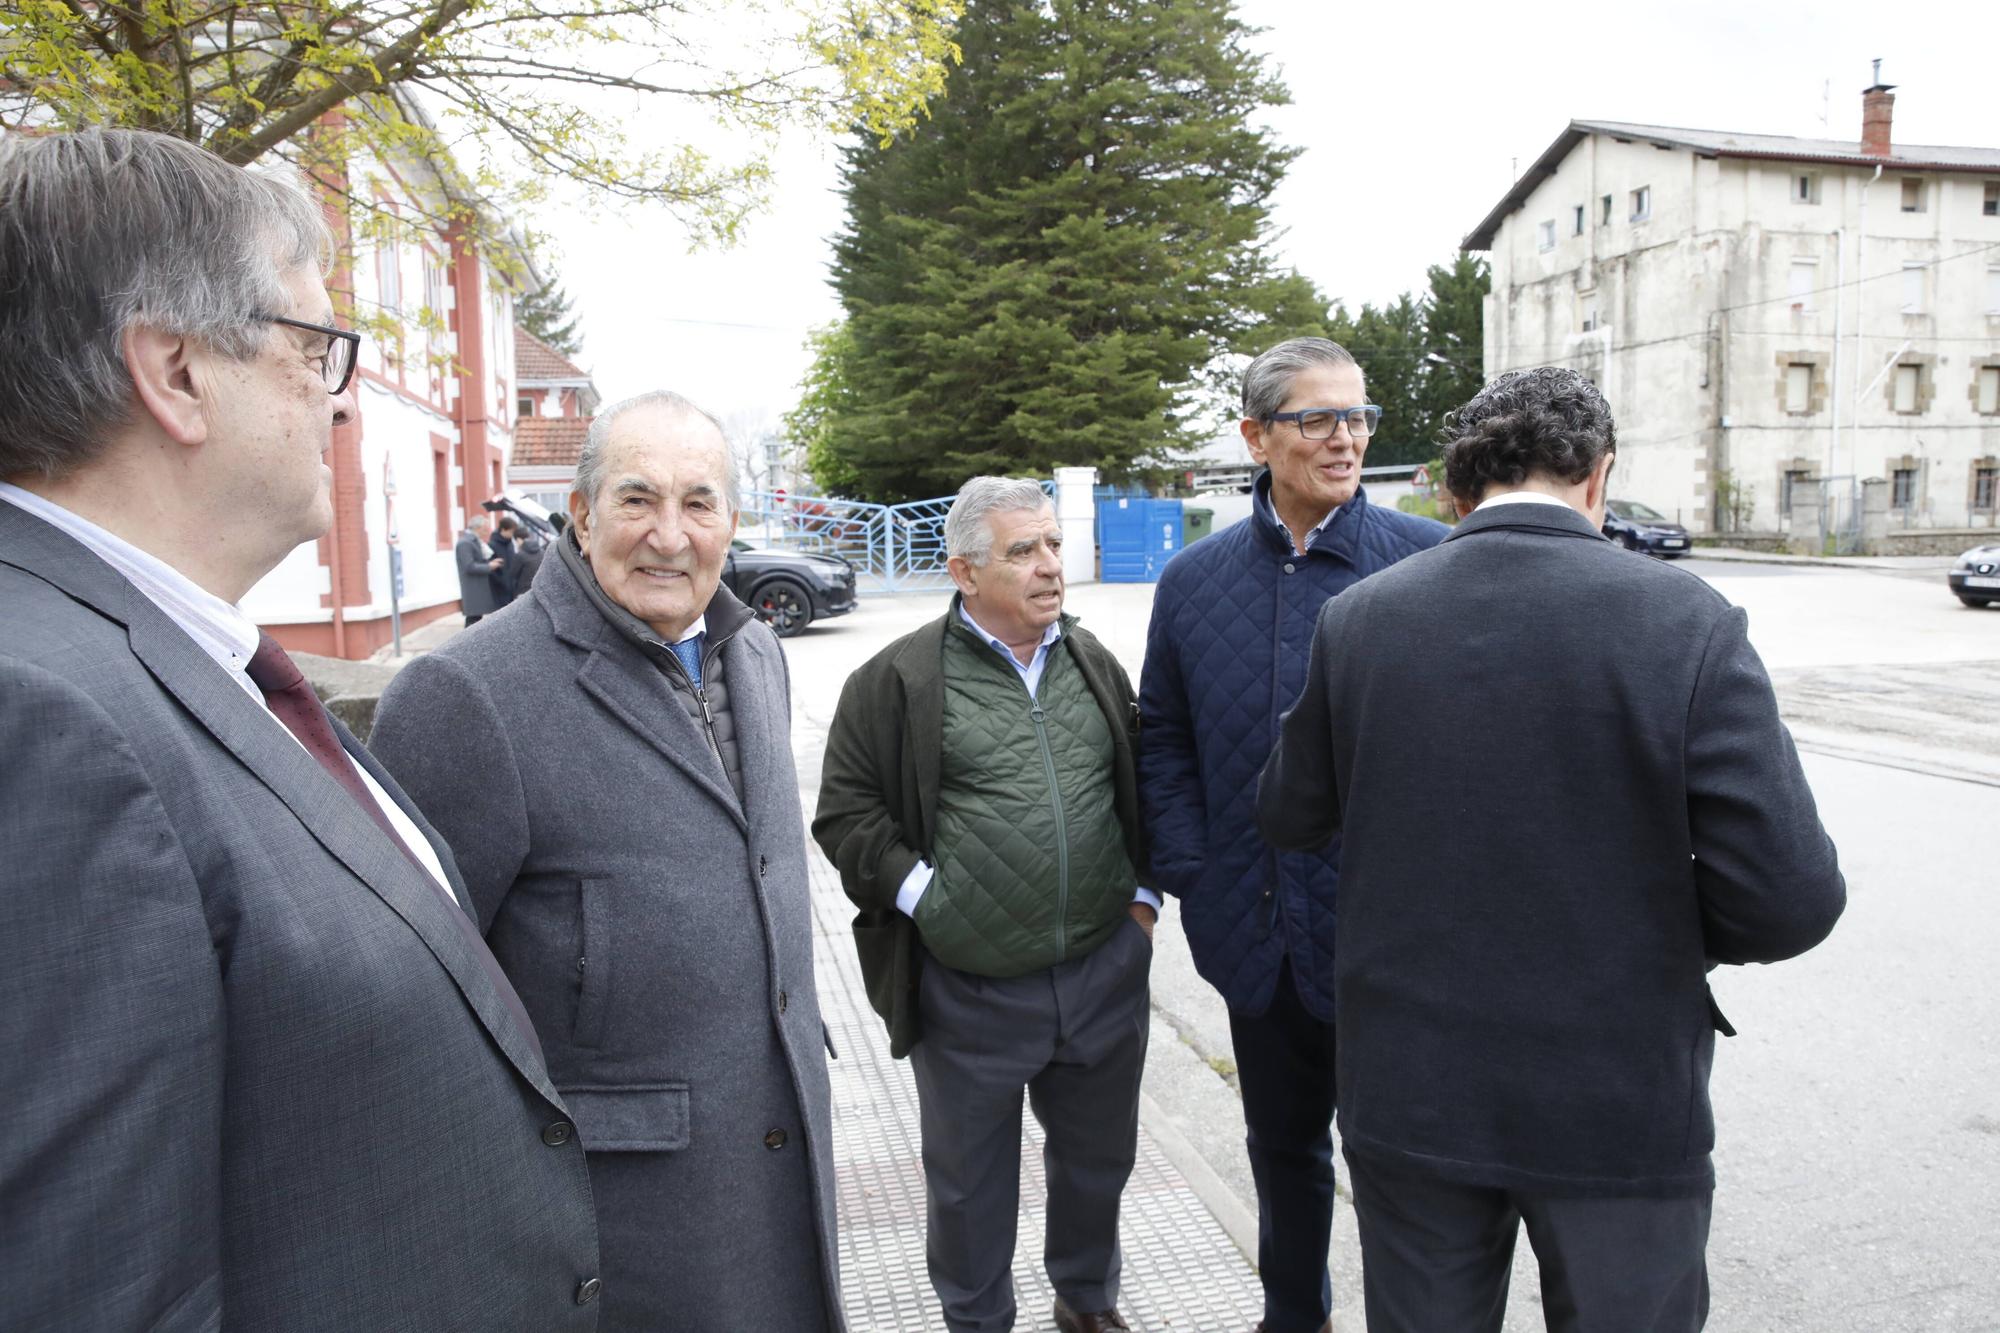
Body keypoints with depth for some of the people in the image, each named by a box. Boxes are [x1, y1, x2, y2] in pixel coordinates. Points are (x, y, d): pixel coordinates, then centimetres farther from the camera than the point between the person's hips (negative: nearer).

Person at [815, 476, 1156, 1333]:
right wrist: (922, 897, -13)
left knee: (1099, 1156, 21)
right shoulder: (899, 679, -8)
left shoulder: (1095, 667, 8)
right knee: (969, 1179, 14)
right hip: (969, 990, -4)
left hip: (1105, 972, 4)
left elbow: (1144, 787, 17)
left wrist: (1143, 894, 9)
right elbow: (846, 812, -5)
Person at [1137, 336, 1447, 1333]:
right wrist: (1187, 876, -1)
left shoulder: (1428, 559, -7)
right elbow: (1163, 737, 8)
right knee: (1282, 1140, 22)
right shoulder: (1194, 579, 3)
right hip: (1258, 933, 4)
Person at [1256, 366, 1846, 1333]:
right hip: (1618, 1107, -1)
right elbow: (1788, 897, -16)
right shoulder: (1687, 622, -15)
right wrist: (1666, 934, 4)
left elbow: (1289, 819, 4)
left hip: (1409, 1095, 2)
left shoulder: (1357, 619, -8)